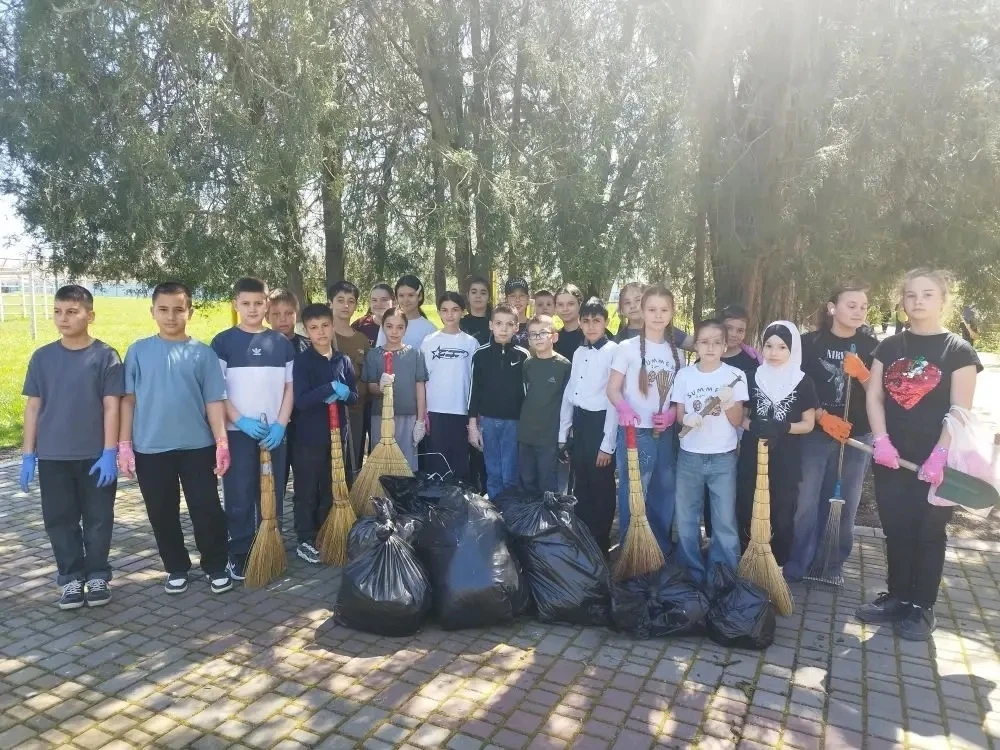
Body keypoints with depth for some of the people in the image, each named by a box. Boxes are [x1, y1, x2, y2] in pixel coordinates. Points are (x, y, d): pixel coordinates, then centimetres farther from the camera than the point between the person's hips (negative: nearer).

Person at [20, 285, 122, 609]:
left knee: (98, 519, 7)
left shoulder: (105, 355, -5)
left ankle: (97, 575, 22)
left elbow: (111, 407, -7)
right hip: (53, 456, 3)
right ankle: (71, 577, 23)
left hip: (95, 455, -3)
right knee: (60, 520, 9)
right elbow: (33, 407, 6)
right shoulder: (42, 357, 4)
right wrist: (28, 455, 3)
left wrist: (109, 453, -11)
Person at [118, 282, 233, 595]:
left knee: (207, 510, 3)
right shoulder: (139, 351, 2)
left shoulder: (203, 353, 0)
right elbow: (128, 399, 3)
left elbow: (214, 401, -1)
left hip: (197, 446, -1)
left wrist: (222, 442, -7)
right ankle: (177, 568, 29)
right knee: (162, 514, 12)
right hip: (150, 449, 1)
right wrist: (124, 444, -1)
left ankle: (216, 566, 20)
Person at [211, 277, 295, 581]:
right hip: (237, 431, -2)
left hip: (275, 432, 3)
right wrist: (240, 420, -14)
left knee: (273, 495, 8)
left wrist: (280, 424, -6)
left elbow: (289, 387, 6)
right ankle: (239, 555, 14)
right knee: (239, 497, 2)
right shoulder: (223, 342, -2)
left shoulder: (281, 343, 6)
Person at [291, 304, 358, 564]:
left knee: (331, 491, 13)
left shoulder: (343, 360, 6)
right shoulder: (302, 360, -7)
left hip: (337, 435, 4)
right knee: (306, 492, 5)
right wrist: (330, 388, -22)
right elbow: (300, 400, -17)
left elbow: (354, 396, 8)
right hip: (309, 437, -4)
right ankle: (305, 541, 17)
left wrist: (342, 394, -13)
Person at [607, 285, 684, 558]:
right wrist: (624, 408, -28)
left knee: (664, 494, 14)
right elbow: (613, 389, -8)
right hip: (635, 432, -5)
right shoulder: (627, 347, -6)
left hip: (665, 433, 5)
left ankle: (661, 552, 31)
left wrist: (671, 413, -7)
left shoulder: (676, 352, 8)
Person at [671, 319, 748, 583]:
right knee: (686, 521, 9)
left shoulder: (735, 376, -3)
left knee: (725, 522, 3)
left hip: (723, 458, -1)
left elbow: (737, 421, -3)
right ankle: (692, 574, 24)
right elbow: (679, 415, 5)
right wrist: (688, 419, -17)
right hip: (689, 456, 2)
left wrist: (728, 403, -22)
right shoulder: (684, 375, 1)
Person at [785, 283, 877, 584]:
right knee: (807, 502, -3)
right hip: (815, 433, -2)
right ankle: (797, 565, 9)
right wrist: (821, 416, -14)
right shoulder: (810, 342, -2)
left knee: (844, 504, 10)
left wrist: (861, 374, -17)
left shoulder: (870, 346, 4)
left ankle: (834, 564, 24)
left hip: (857, 436, 2)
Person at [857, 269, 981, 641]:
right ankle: (897, 598, 25)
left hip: (935, 462, -3)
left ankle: (922, 608, 19)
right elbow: (874, 396, 4)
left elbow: (960, 411, -9)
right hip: (892, 458, 3)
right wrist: (881, 440, -9)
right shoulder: (889, 347, 7)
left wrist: (940, 456, -18)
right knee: (896, 532, 10)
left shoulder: (958, 351, -3)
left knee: (929, 535, 6)